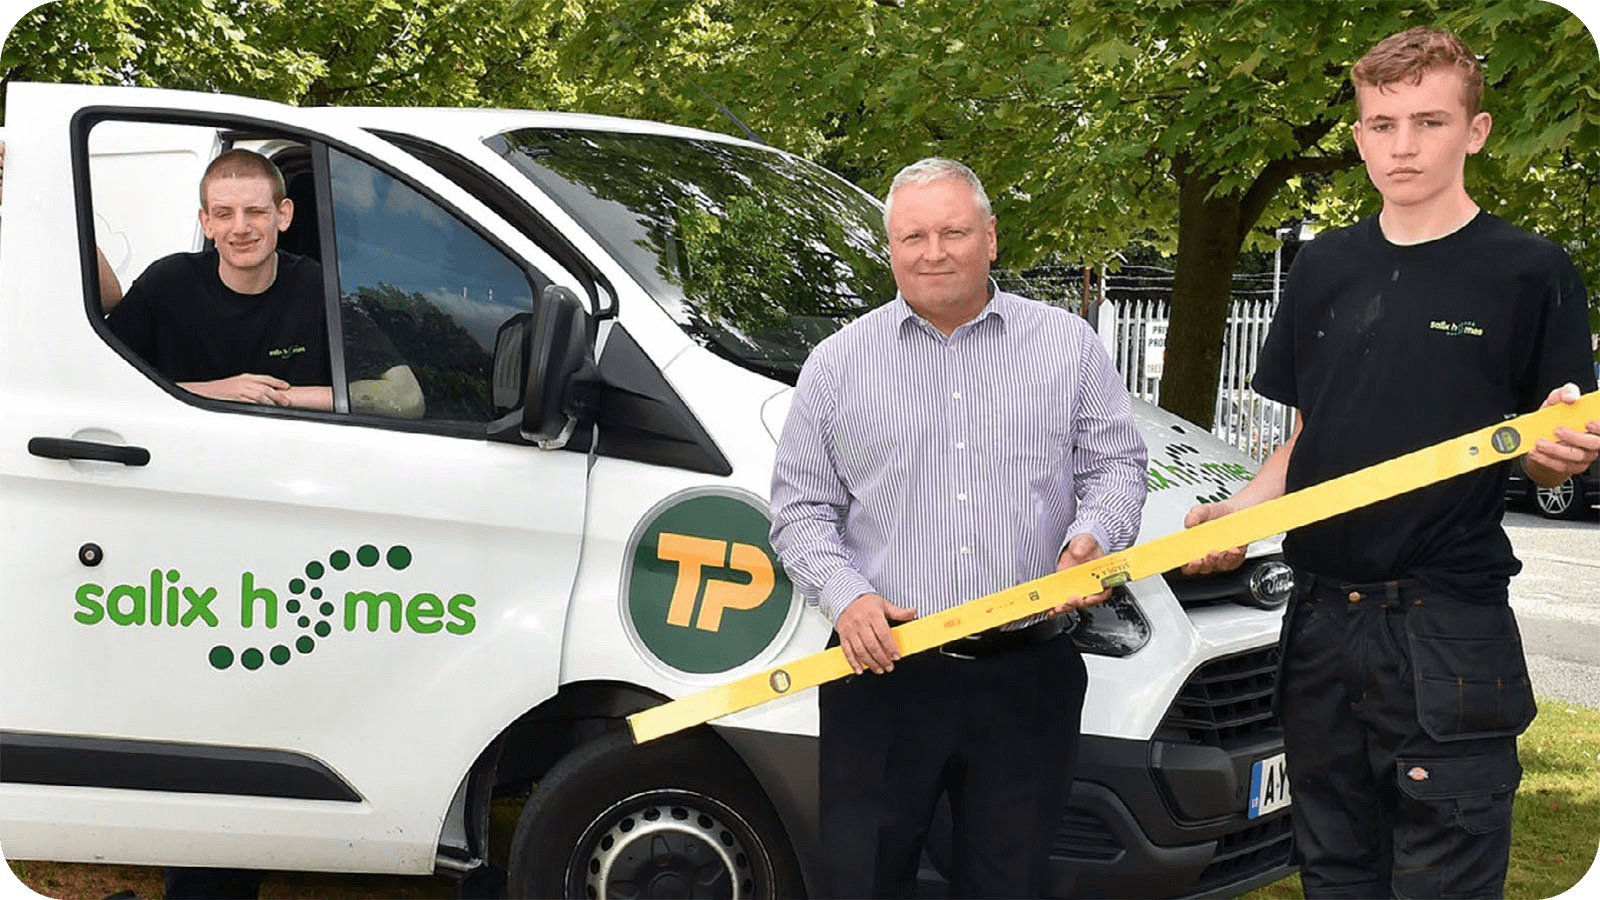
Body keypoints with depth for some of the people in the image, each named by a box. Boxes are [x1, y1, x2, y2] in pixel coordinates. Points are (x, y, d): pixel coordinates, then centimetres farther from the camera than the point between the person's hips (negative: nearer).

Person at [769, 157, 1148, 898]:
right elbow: (800, 507, 7)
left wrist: (1092, 538, -11)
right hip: (884, 671, 0)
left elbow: (1116, 464, 11)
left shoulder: (1067, 345, 9)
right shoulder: (837, 364, 7)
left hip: (1028, 676, 1)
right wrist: (845, 597, -10)